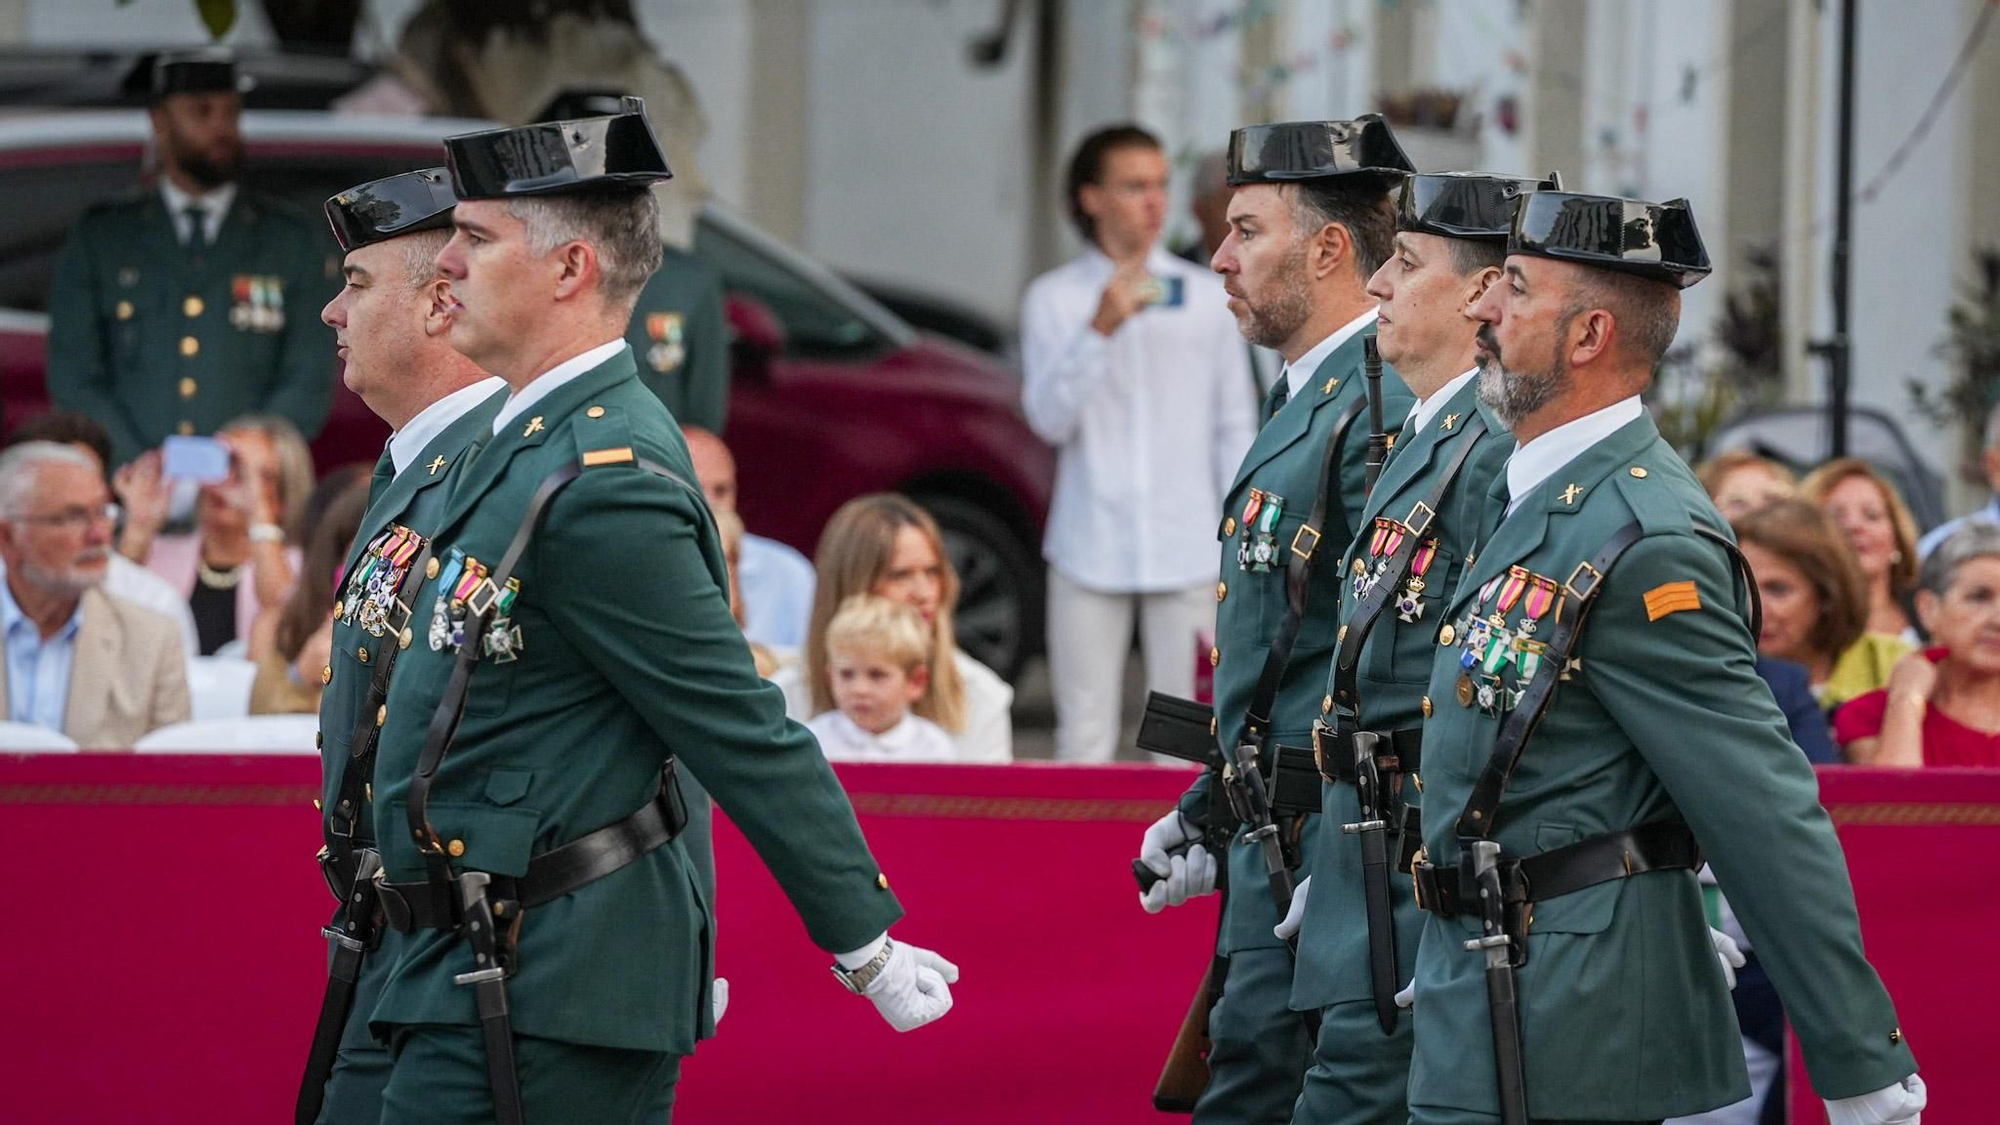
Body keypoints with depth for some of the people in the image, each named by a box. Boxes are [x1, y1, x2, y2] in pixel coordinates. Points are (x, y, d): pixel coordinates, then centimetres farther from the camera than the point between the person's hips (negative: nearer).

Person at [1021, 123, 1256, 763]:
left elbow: (1235, 431, 10)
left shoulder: (1206, 297, 8)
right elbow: (1049, 419, -6)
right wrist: (1099, 330, -18)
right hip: (1090, 556, -1)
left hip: (1188, 558, 1)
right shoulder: (1054, 299, 4)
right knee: (1084, 740, 0)